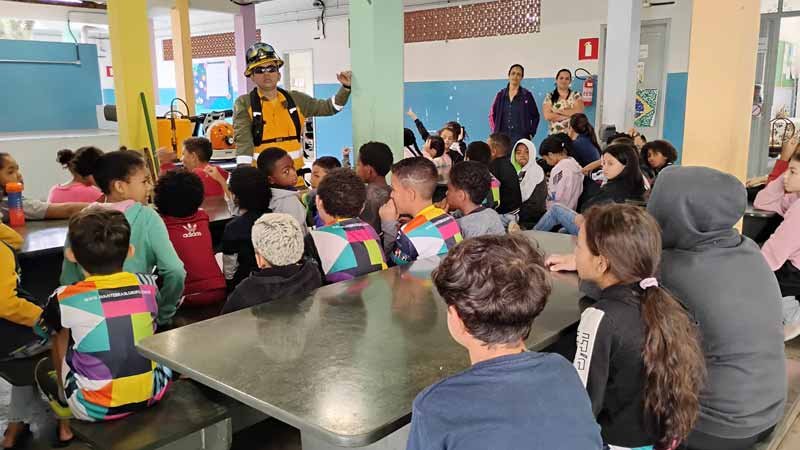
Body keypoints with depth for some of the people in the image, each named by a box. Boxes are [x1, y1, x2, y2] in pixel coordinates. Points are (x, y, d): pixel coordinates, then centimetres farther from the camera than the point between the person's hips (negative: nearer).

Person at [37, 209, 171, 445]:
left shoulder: (65, 299, -14)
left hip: (96, 408, -1)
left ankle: (66, 428, 34)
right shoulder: (147, 285, -7)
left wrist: (63, 389, 24)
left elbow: (60, 349, 4)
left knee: (44, 367, 24)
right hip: (151, 395, 2)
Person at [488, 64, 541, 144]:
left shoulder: (527, 95, 4)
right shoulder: (501, 95, 10)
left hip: (520, 137, -2)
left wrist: (531, 134, 0)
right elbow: (492, 115, 15)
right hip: (502, 137, 2)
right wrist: (494, 133, 7)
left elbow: (535, 116, 8)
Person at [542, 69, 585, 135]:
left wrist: (558, 111, -5)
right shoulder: (549, 97, 7)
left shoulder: (576, 95, 8)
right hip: (555, 134, 0)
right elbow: (547, 116, -7)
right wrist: (570, 114, -6)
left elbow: (578, 112, -8)